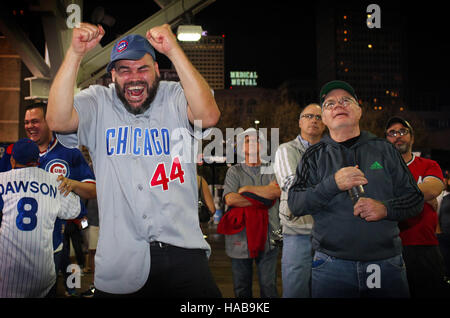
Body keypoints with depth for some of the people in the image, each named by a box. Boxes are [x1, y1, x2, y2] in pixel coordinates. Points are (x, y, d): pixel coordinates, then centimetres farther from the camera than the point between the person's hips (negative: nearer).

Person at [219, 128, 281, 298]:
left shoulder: (271, 170, 11)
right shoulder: (234, 171, 7)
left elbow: (276, 191, -10)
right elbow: (230, 199, -8)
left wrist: (247, 189, -5)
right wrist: (260, 202, -7)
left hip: (267, 237, 0)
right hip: (240, 238, 0)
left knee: (268, 286, 2)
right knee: (241, 288, 7)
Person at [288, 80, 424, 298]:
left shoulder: (384, 150, 10)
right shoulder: (314, 156, 7)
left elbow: (415, 198, 9)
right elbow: (295, 204, -3)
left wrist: (385, 208, -12)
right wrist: (333, 184, -17)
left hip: (387, 262, 1)